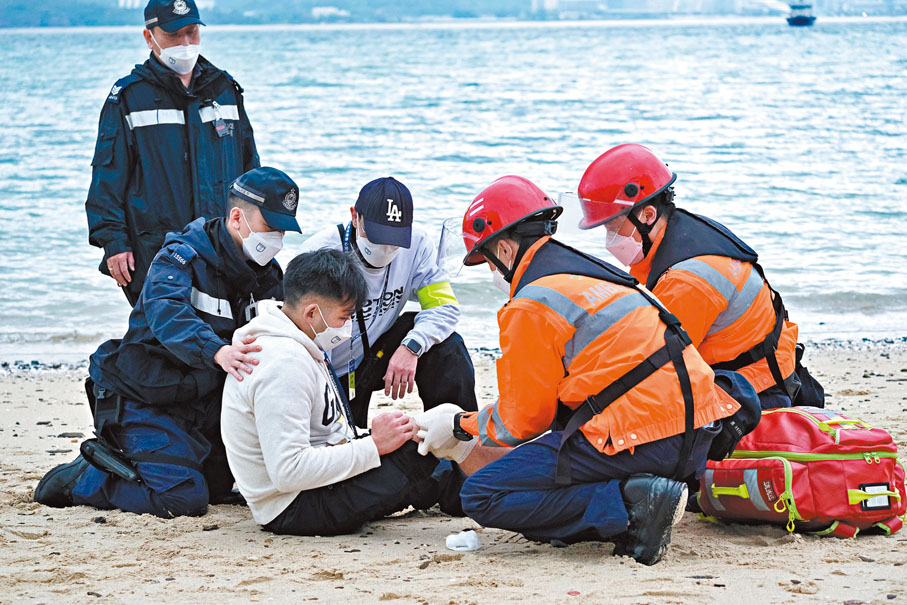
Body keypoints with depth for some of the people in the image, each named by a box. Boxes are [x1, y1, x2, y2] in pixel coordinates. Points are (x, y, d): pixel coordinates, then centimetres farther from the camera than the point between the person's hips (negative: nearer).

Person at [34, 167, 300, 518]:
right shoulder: (182, 257, -20)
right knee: (182, 498, -21)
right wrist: (217, 351, -58)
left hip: (202, 404, 8)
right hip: (145, 401, -8)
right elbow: (166, 311, -39)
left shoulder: (265, 273, 4)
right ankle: (80, 479, 0)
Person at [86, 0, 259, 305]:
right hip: (155, 253, -3)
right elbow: (108, 177, 0)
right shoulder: (129, 96, 3)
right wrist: (113, 241, -8)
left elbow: (250, 166, 22)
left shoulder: (225, 89, 15)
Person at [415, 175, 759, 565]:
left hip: (644, 440, -9)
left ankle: (629, 504, -16)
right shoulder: (593, 271, 20)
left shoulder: (530, 306, -8)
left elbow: (523, 420, 0)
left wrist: (460, 427, 17)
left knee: (482, 497, -4)